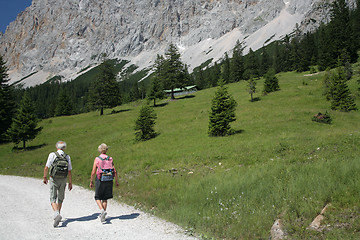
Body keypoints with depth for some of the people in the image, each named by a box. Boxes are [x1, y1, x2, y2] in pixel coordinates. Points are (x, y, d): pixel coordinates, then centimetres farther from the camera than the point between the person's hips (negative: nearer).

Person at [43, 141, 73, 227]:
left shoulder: (52, 155, -6)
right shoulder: (67, 157, 2)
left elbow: (46, 167, -5)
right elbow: (69, 171, 2)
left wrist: (45, 177, 11)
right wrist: (70, 182, 9)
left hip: (54, 179, -3)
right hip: (63, 180, 3)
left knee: (53, 198, 1)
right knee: (60, 198, 18)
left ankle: (56, 214, -22)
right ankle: (57, 216, 27)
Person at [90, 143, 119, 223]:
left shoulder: (97, 159, -6)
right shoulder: (110, 159, 3)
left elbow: (93, 172, -7)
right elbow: (115, 171, 1)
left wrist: (91, 181, 5)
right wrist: (116, 181, 12)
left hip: (100, 180, -3)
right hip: (109, 180, 3)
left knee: (98, 198, 10)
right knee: (105, 198, 15)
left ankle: (102, 210, -14)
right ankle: (103, 216, 19)